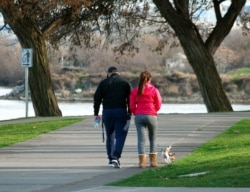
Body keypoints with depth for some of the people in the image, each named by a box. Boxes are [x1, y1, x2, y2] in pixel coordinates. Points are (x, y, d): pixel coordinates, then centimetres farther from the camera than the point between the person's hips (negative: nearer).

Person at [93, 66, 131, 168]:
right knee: (120, 136, -2)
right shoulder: (125, 83, 4)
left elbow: (97, 98, 3)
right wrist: (129, 113, 8)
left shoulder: (103, 83, 5)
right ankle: (116, 157, -17)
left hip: (107, 112, 2)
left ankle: (111, 159, 16)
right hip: (121, 112, -2)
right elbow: (130, 99, 2)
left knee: (109, 136, 14)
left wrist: (96, 113, 7)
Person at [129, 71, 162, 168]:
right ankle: (153, 160, 11)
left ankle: (142, 160, -14)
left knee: (141, 139, -2)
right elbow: (158, 105, 1)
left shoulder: (135, 91, 4)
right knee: (152, 139, 14)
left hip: (139, 116, 1)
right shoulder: (154, 90, -2)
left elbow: (132, 106, 3)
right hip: (151, 116, -1)